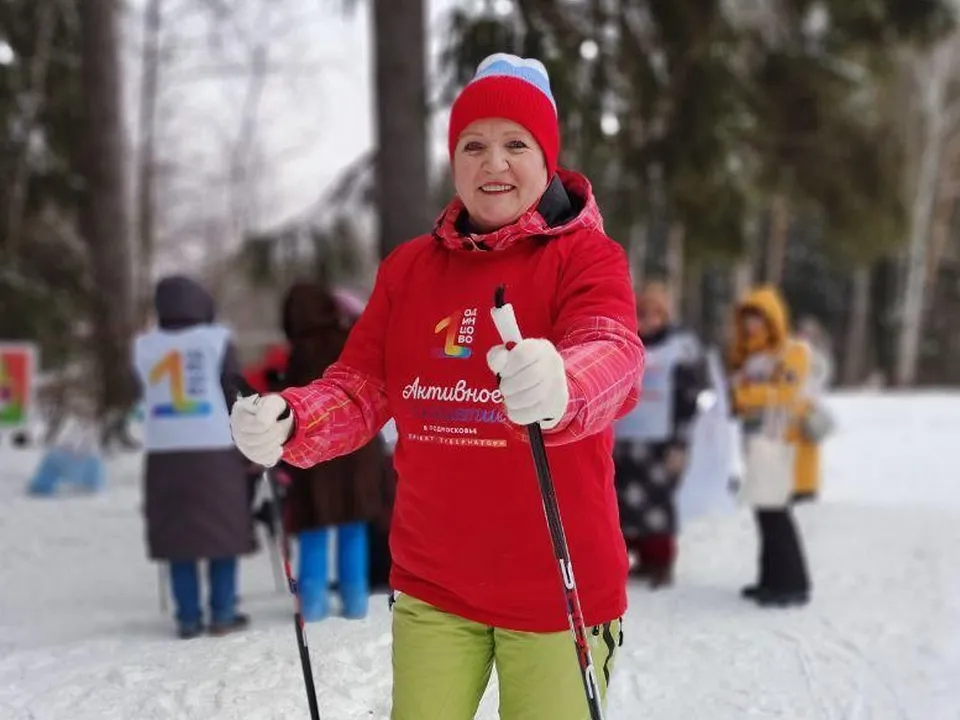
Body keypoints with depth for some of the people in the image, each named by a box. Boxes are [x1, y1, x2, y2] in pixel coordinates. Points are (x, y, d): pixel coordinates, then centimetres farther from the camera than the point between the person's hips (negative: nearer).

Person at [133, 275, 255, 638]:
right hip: (216, 449, -2)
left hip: (164, 453, 3)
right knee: (222, 530, 6)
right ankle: (223, 613, 6)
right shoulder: (216, 340, -3)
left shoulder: (144, 347, 5)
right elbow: (235, 396, -1)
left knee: (177, 534, 7)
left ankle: (188, 617, 6)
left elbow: (148, 396, 7)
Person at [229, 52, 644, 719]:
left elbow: (614, 357, -26)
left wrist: (557, 388, -50)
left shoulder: (588, 257, -7)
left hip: (558, 588, -3)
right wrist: (288, 421, -20)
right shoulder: (409, 266, 8)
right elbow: (359, 389, 3)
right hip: (432, 586, 4)